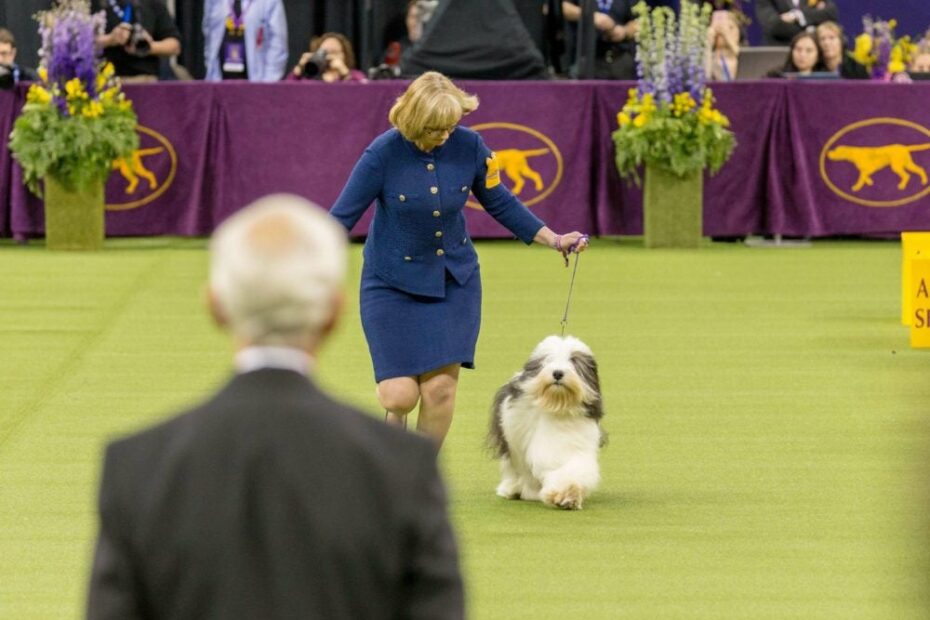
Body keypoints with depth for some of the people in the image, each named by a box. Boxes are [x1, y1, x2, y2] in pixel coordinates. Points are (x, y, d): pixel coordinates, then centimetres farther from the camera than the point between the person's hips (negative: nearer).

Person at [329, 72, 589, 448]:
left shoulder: (469, 146, -9)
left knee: (440, 389, -7)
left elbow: (500, 203, 8)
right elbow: (341, 217, -13)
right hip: (393, 285, -3)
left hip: (454, 280, 3)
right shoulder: (383, 154, -19)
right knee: (400, 396, -9)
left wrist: (553, 240, 6)